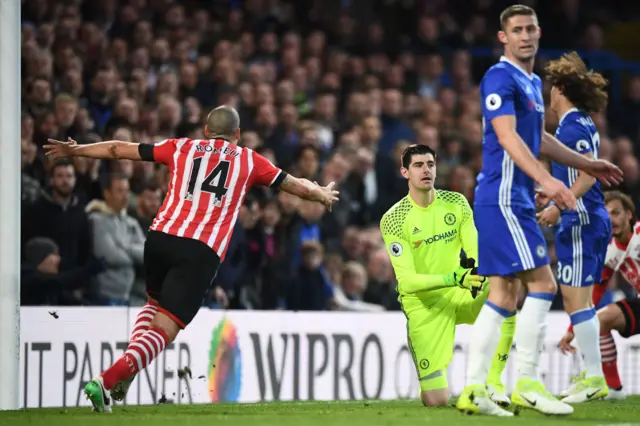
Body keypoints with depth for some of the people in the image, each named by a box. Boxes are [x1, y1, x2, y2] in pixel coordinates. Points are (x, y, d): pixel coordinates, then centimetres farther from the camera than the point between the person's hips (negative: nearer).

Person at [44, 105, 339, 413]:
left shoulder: (182, 147, 19)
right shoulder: (248, 160, 17)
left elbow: (119, 149, 21)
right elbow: (297, 186, 26)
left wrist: (74, 150, 33)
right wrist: (323, 194, 47)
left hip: (160, 237, 3)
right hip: (202, 251, -3)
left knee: (155, 303, 31)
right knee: (164, 329, -4)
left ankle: (126, 370, 10)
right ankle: (106, 381, -24)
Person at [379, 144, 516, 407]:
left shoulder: (456, 203, 0)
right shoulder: (393, 220, -13)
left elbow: (476, 250, -6)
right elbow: (407, 281, -21)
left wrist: (478, 273, -31)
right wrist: (454, 279, -35)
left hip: (461, 295, 4)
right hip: (423, 305, -4)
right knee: (436, 400, -15)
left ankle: (492, 382, -13)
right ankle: (431, 379, 26)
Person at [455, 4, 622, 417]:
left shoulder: (533, 82, 18)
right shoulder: (500, 78, -12)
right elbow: (507, 136, -23)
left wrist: (588, 164, 38)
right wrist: (546, 180, -34)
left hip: (516, 200, 10)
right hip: (503, 199, -10)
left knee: (504, 294, 7)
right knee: (542, 283, -11)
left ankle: (474, 389, 6)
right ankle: (527, 384, -8)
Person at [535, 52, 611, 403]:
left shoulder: (572, 126, -13)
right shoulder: (583, 124, 16)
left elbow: (588, 176, -22)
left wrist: (559, 207, -28)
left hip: (580, 221, -10)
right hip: (592, 220, 10)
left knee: (575, 298, -9)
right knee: (580, 299, 14)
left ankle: (595, 378, -10)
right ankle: (591, 374, 17)